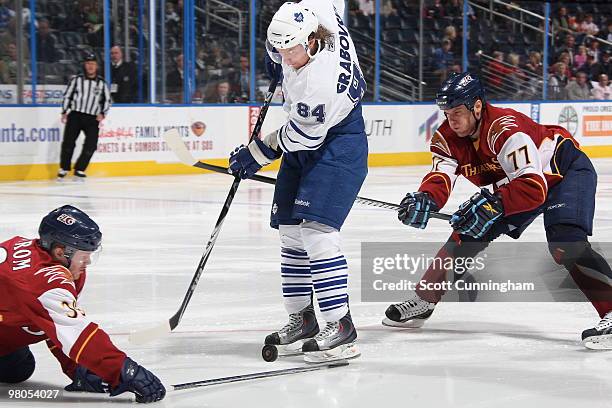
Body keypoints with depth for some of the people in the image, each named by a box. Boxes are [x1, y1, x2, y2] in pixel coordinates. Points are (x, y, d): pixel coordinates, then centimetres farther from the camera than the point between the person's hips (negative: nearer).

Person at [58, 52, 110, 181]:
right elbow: (67, 96, 8)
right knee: (68, 141, -9)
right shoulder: (76, 79, 5)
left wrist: (102, 114, -1)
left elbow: (107, 100, 13)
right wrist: (65, 112, -2)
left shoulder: (101, 83, 8)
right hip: (75, 114, -1)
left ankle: (79, 170, 2)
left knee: (91, 144, -11)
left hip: (93, 118, 1)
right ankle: (64, 169, 5)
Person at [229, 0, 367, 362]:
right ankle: (302, 318, 18)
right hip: (304, 145, 10)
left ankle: (340, 325, -20)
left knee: (317, 230, -20)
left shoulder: (319, 82, -33)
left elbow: (302, 137, -23)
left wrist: (256, 155, -10)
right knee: (291, 232, 10)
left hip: (338, 145, -10)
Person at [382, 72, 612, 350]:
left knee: (565, 244, -30)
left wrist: (493, 203, -54)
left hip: (566, 169, -8)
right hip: (514, 181, 8)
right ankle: (423, 301, 13)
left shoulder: (504, 128, -36)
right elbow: (441, 175, -27)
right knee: (467, 235, 0)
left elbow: (534, 188, -42)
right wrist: (425, 199, -48)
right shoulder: (448, 137, -13)